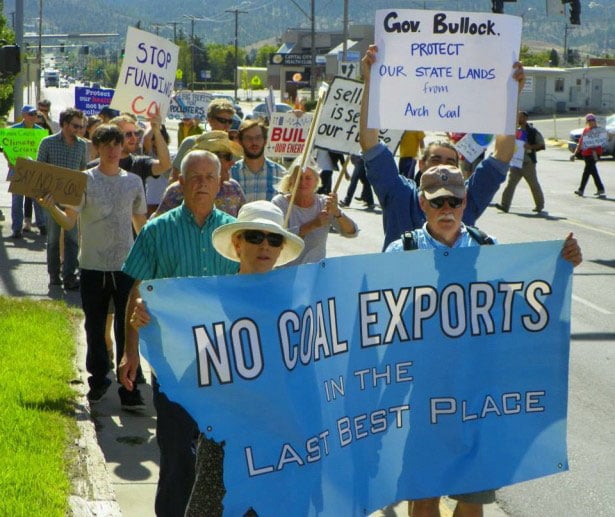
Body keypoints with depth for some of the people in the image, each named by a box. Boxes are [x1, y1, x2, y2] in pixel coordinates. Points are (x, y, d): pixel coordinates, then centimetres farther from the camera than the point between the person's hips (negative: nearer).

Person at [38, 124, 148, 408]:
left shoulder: (133, 181, 6)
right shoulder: (85, 181, -3)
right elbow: (69, 222, -10)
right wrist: (52, 208, -29)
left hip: (126, 267, 1)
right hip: (93, 267, -1)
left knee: (127, 330, -3)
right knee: (94, 328, 12)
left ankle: (129, 389, -1)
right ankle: (98, 380, 28)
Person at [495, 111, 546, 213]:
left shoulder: (532, 131, -6)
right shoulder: (516, 131, 11)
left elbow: (541, 145, -6)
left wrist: (530, 147, -21)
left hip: (528, 162, -5)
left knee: (534, 184, 8)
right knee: (511, 182, -7)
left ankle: (539, 205, 24)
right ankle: (505, 205, -13)